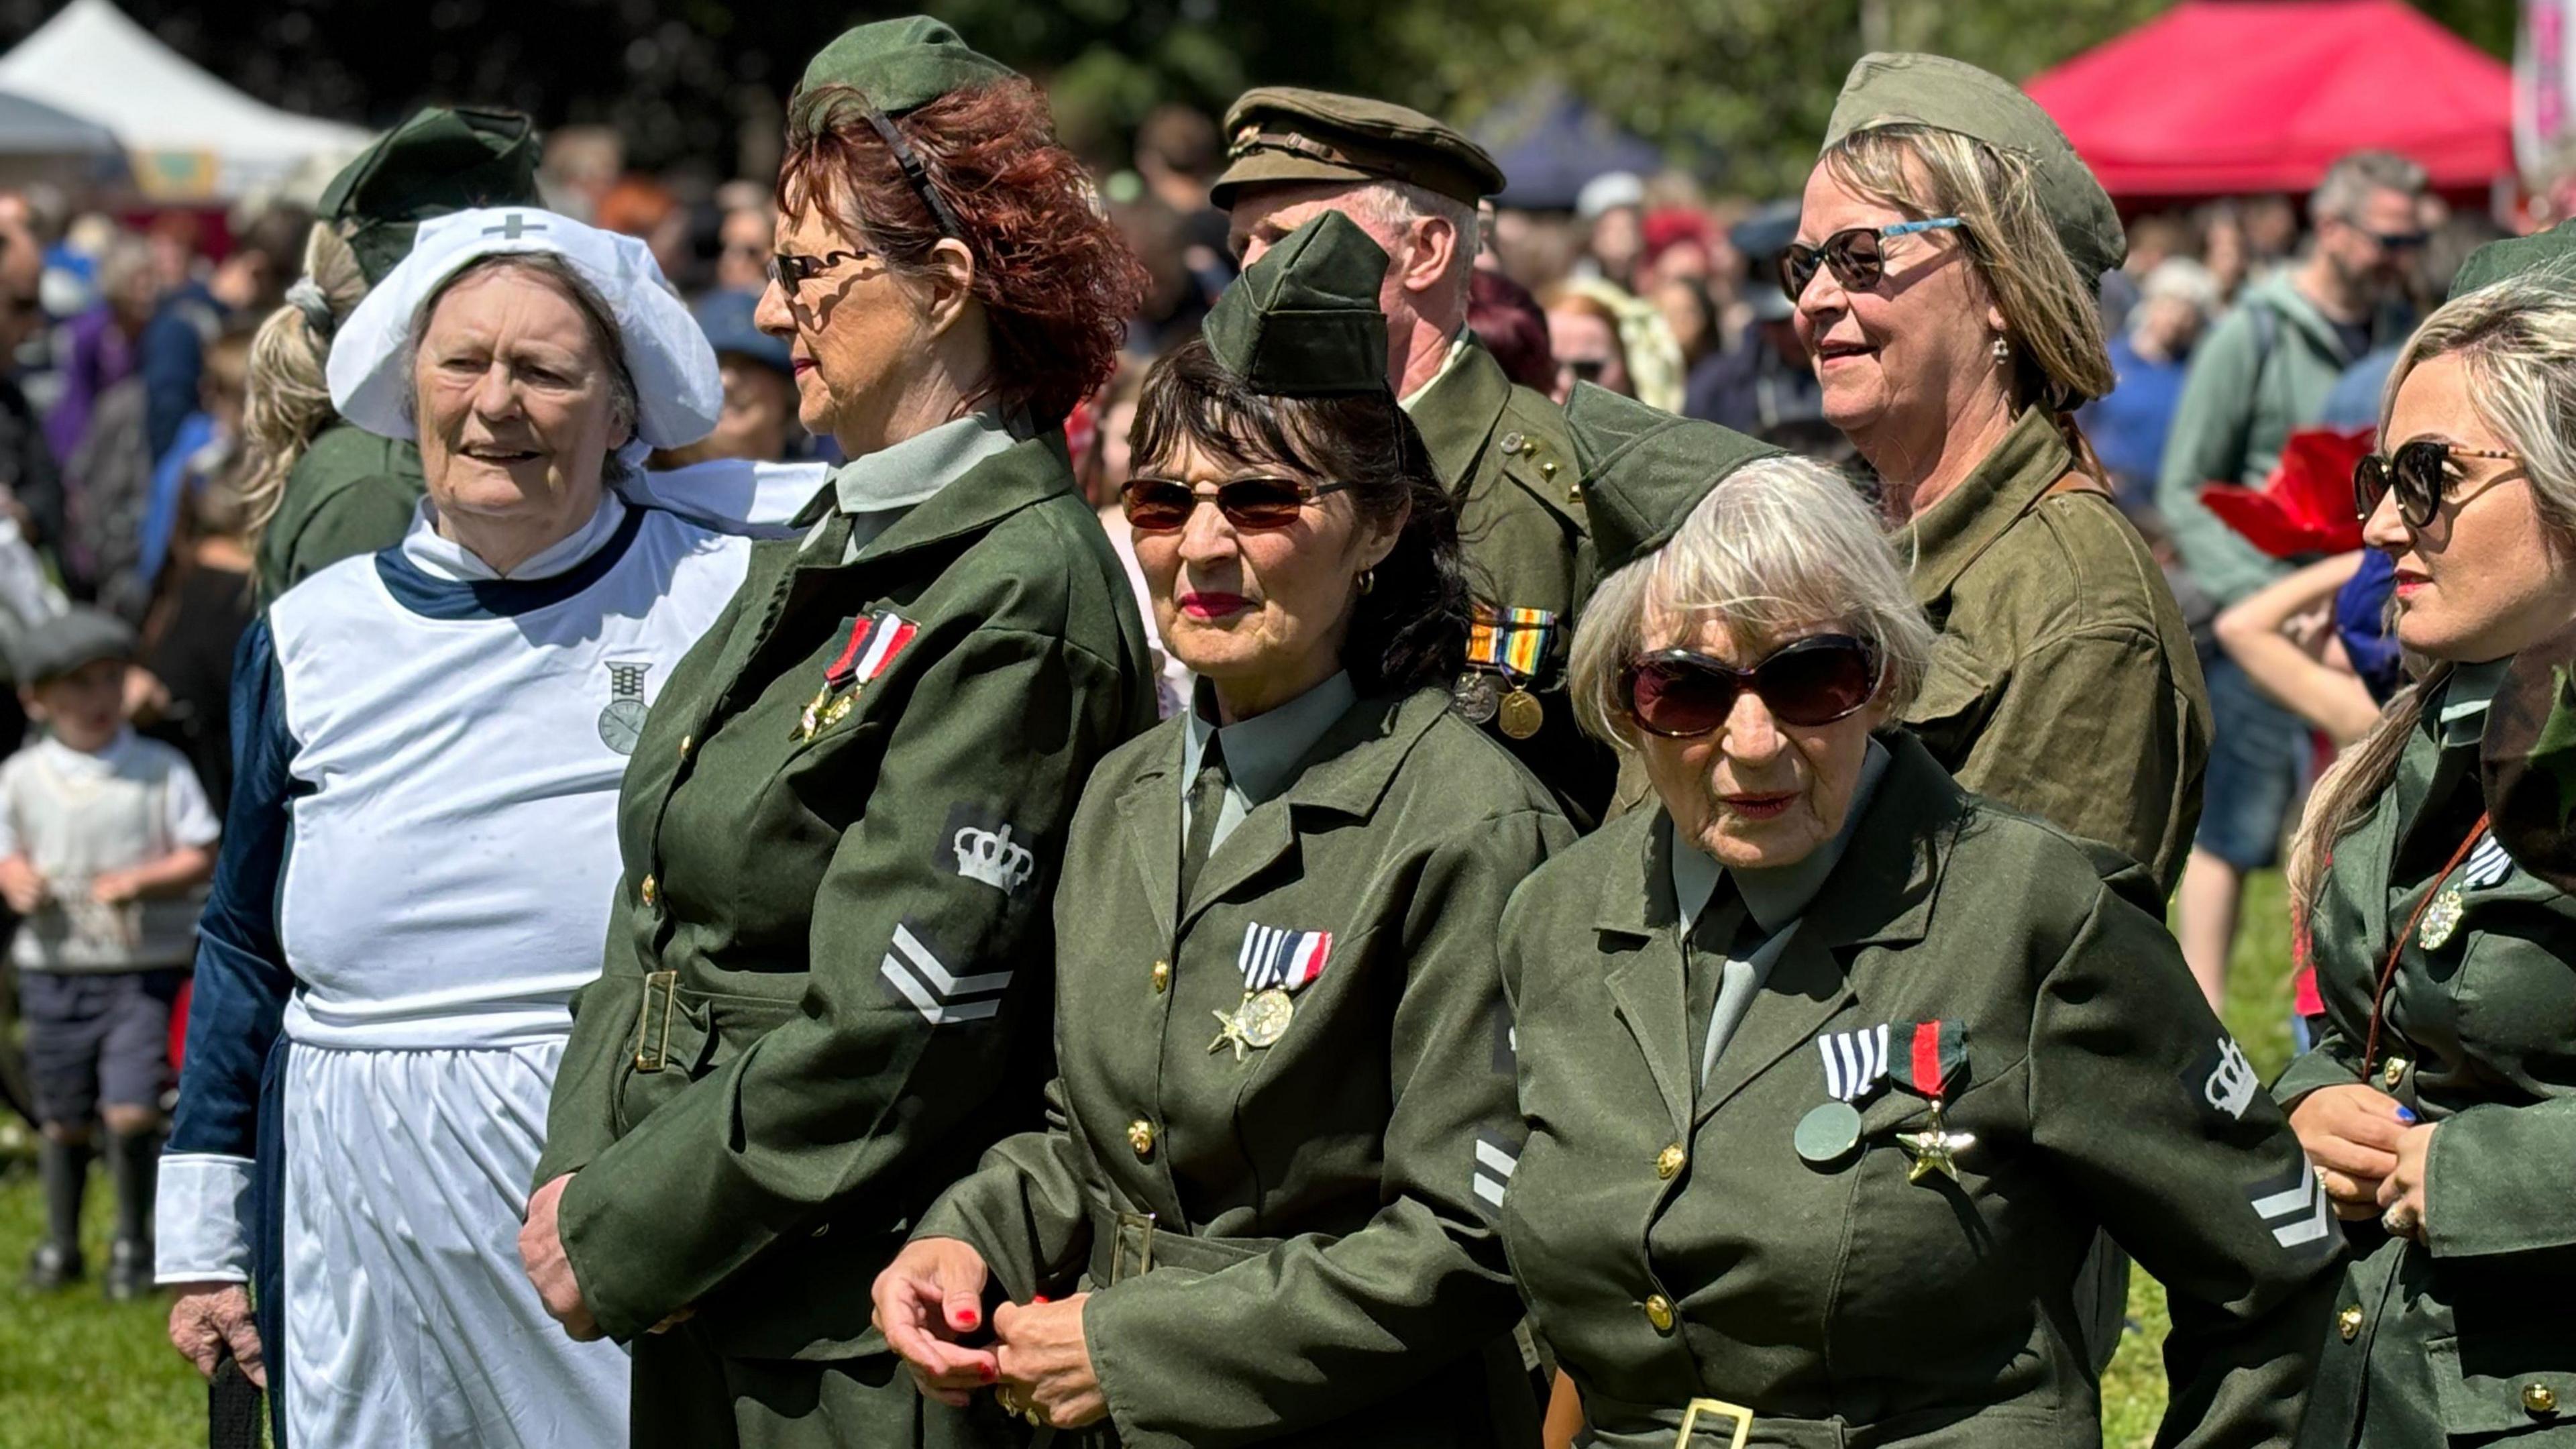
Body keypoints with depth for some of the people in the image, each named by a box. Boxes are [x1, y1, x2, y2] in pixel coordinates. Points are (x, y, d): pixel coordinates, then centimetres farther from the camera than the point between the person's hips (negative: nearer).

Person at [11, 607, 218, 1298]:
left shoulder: (162, 771, -3)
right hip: (54, 972, 2)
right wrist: (18, 881, -11)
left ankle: (133, 1242, 7)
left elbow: (201, 856, -2)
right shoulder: (20, 777, 2)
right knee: (64, 1118, 9)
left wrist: (140, 879, -18)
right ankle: (60, 1245, 26)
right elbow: (10, 853, 11)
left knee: (130, 1111, -11)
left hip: (145, 971, -2)